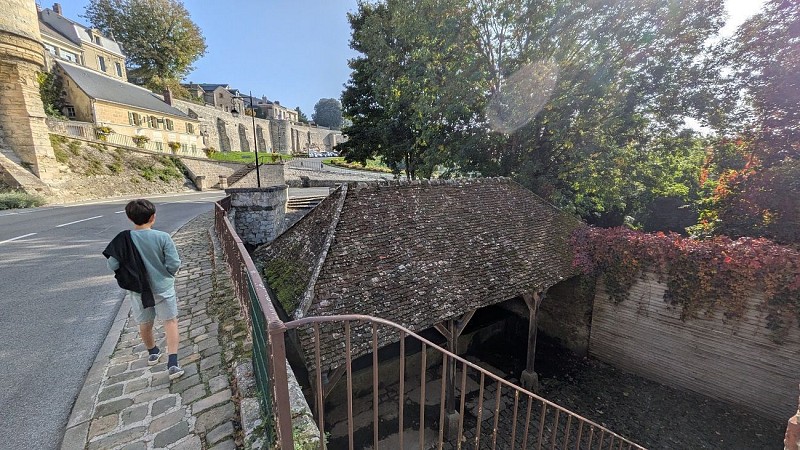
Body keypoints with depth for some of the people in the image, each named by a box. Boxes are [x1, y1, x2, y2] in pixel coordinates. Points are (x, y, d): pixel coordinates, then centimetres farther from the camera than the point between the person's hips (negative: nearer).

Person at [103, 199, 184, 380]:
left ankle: (153, 353, 45)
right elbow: (174, 265, -18)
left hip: (138, 289, 3)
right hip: (163, 287, -3)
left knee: (145, 323, 22)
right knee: (170, 321, 8)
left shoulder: (123, 239, -12)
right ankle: (172, 363, 0)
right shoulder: (163, 237, -18)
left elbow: (112, 265, -8)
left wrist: (129, 268, 12)